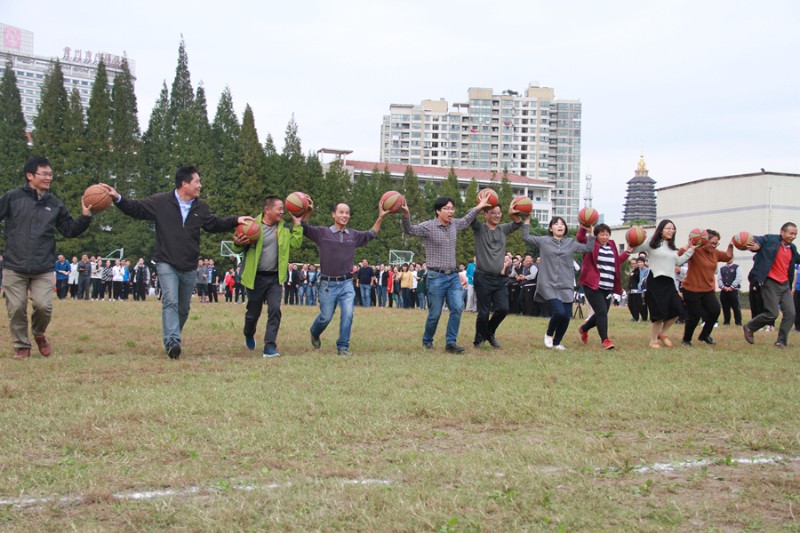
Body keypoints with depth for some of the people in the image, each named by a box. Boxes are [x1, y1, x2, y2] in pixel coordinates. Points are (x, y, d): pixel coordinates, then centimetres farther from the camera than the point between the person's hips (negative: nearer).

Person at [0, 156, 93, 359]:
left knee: (44, 306, -10)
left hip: (44, 269, 1)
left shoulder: (55, 204, 9)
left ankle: (39, 333, 20)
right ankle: (21, 346, 17)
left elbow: (70, 230, 10)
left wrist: (85, 217, -5)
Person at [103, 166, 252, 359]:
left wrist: (236, 220, 7)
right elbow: (137, 209, -3)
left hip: (189, 267, 5)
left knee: (183, 309, 12)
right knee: (170, 301, -22)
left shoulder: (201, 207, 7)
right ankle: (172, 342, -31)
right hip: (166, 264, -5)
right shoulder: (161, 202, -6)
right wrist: (118, 198, -17)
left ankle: (173, 341, 28)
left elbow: (215, 224, 18)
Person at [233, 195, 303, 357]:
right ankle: (249, 335, 43)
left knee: (275, 310, -10)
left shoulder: (284, 228, 5)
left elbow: (296, 243, -2)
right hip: (256, 277, -3)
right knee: (253, 312, 12)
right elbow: (241, 249, -4)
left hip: (275, 277, 3)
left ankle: (270, 347, -7)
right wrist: (238, 243, -27)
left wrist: (297, 223, -5)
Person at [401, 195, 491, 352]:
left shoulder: (454, 224, 9)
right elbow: (410, 230, -21)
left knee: (458, 308, -9)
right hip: (436, 277, -5)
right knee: (435, 314, 1)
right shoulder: (428, 226, -10)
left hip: (454, 276, 5)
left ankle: (450, 342, -3)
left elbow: (466, 221, 30)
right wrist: (406, 216, -39)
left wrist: (478, 207, 25)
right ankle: (427, 341, 23)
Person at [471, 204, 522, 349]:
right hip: (483, 277, -4)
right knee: (484, 311, -3)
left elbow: (518, 223, 9)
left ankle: (489, 333, 23)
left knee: (503, 309, -2)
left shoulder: (503, 229, 12)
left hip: (500, 278, 4)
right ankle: (479, 339, 15)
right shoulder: (479, 229, -1)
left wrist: (514, 214, -12)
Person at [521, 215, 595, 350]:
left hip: (566, 287, 3)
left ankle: (556, 342, 23)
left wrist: (591, 233, 3)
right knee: (559, 312, -20)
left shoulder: (571, 243, 11)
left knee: (566, 317, 0)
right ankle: (549, 334, 10)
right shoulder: (544, 241, 5)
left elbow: (588, 248, 11)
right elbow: (526, 237, 4)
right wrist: (527, 221, -1)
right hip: (549, 286, -3)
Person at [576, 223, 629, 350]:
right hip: (593, 285, -6)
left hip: (608, 287, 7)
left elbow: (617, 261, 24)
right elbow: (579, 237, -22)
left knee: (601, 314, 13)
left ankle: (584, 328, 38)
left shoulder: (611, 245, 15)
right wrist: (584, 226, -35)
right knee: (602, 312, -15)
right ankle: (605, 340, -10)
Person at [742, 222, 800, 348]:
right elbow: (755, 241, -15)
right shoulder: (770, 240, -9)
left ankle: (781, 342, 9)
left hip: (785, 285, 7)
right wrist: (756, 246, -38)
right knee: (772, 314, -9)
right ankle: (749, 328, 15)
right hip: (771, 284, -7)